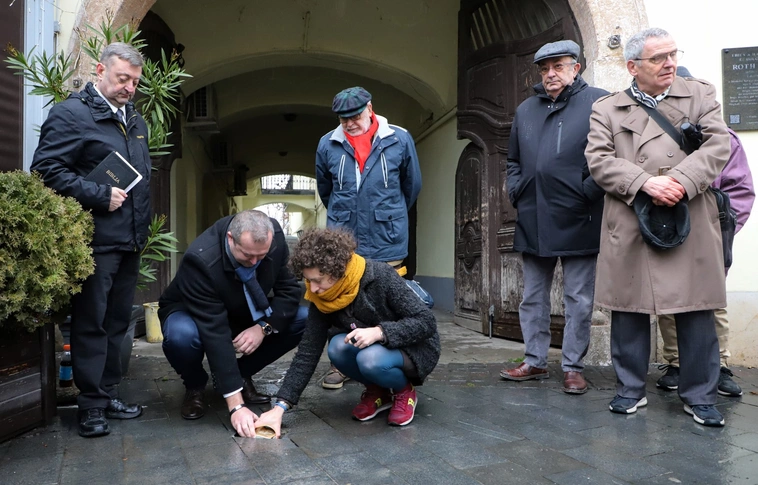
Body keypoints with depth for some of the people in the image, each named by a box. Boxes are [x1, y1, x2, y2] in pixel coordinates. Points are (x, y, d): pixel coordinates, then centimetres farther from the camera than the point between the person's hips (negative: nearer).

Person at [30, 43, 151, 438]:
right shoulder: (71, 114, -6)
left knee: (117, 321, 13)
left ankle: (108, 394, 24)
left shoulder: (135, 120, 18)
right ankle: (92, 406, 11)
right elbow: (47, 168, -14)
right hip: (95, 241, -7)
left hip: (130, 241, 8)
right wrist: (100, 197, -17)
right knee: (91, 323, 0)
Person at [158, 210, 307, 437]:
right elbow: (215, 333, -40)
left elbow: (289, 289, -13)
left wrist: (263, 327, -32)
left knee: (305, 319, -18)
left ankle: (241, 375, 2)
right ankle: (195, 387, -3)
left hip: (246, 314, 4)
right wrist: (236, 405, -41)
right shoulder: (201, 259, -37)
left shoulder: (275, 236, -25)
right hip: (191, 314, -4)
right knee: (181, 335, -39)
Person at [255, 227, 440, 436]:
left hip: (415, 349, -5)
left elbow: (427, 321, -24)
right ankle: (378, 391, 1)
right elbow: (307, 353, -11)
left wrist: (380, 332, -37)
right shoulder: (321, 300, -12)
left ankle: (405, 391, -2)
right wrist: (280, 405, -19)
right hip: (375, 350, 5)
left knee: (370, 358, -35)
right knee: (338, 347, -27)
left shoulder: (380, 276, -27)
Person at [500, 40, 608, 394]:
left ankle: (573, 367, 17)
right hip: (533, 221, 6)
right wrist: (516, 191, 9)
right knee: (533, 297, 12)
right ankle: (535, 361, 25)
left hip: (577, 221, -5)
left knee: (578, 299, 4)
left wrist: (589, 192, -13)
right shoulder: (526, 109, 16)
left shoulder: (598, 103, -2)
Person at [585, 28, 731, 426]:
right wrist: (645, 183, -16)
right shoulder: (606, 109, 11)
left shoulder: (700, 94, 13)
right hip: (629, 227, 0)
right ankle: (630, 389, 22)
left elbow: (717, 144, 0)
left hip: (691, 224, 1)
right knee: (629, 311, 6)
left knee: (696, 312, 4)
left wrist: (681, 181, -16)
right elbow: (599, 160, -2)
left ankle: (699, 395, 20)